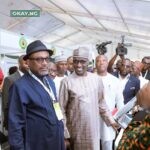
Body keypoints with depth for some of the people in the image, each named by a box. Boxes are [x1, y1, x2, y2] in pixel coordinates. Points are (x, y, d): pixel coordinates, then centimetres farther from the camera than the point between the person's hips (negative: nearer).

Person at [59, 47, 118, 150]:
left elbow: (101, 103, 10)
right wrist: (64, 134, -7)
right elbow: (61, 110, -7)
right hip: (75, 131, -2)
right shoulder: (67, 81, -10)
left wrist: (110, 120, 10)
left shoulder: (96, 79, -1)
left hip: (93, 129, 3)